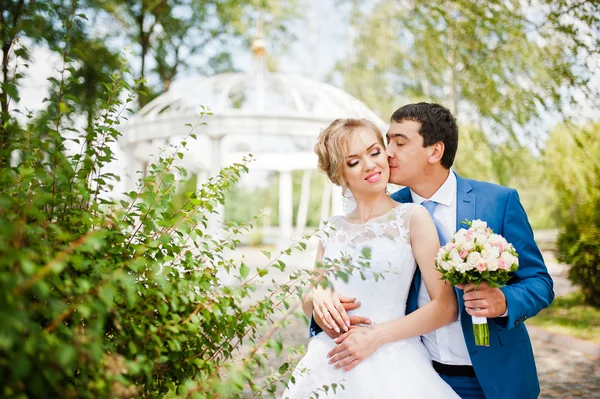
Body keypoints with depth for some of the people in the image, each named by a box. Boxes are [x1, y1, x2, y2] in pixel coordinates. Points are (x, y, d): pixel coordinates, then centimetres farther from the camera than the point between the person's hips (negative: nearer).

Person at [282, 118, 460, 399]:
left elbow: (446, 307, -10)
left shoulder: (413, 217, -6)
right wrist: (317, 296, -8)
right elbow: (308, 308, 14)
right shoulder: (333, 229, 6)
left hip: (391, 365, -4)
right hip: (329, 367, 4)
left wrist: (376, 336, -14)